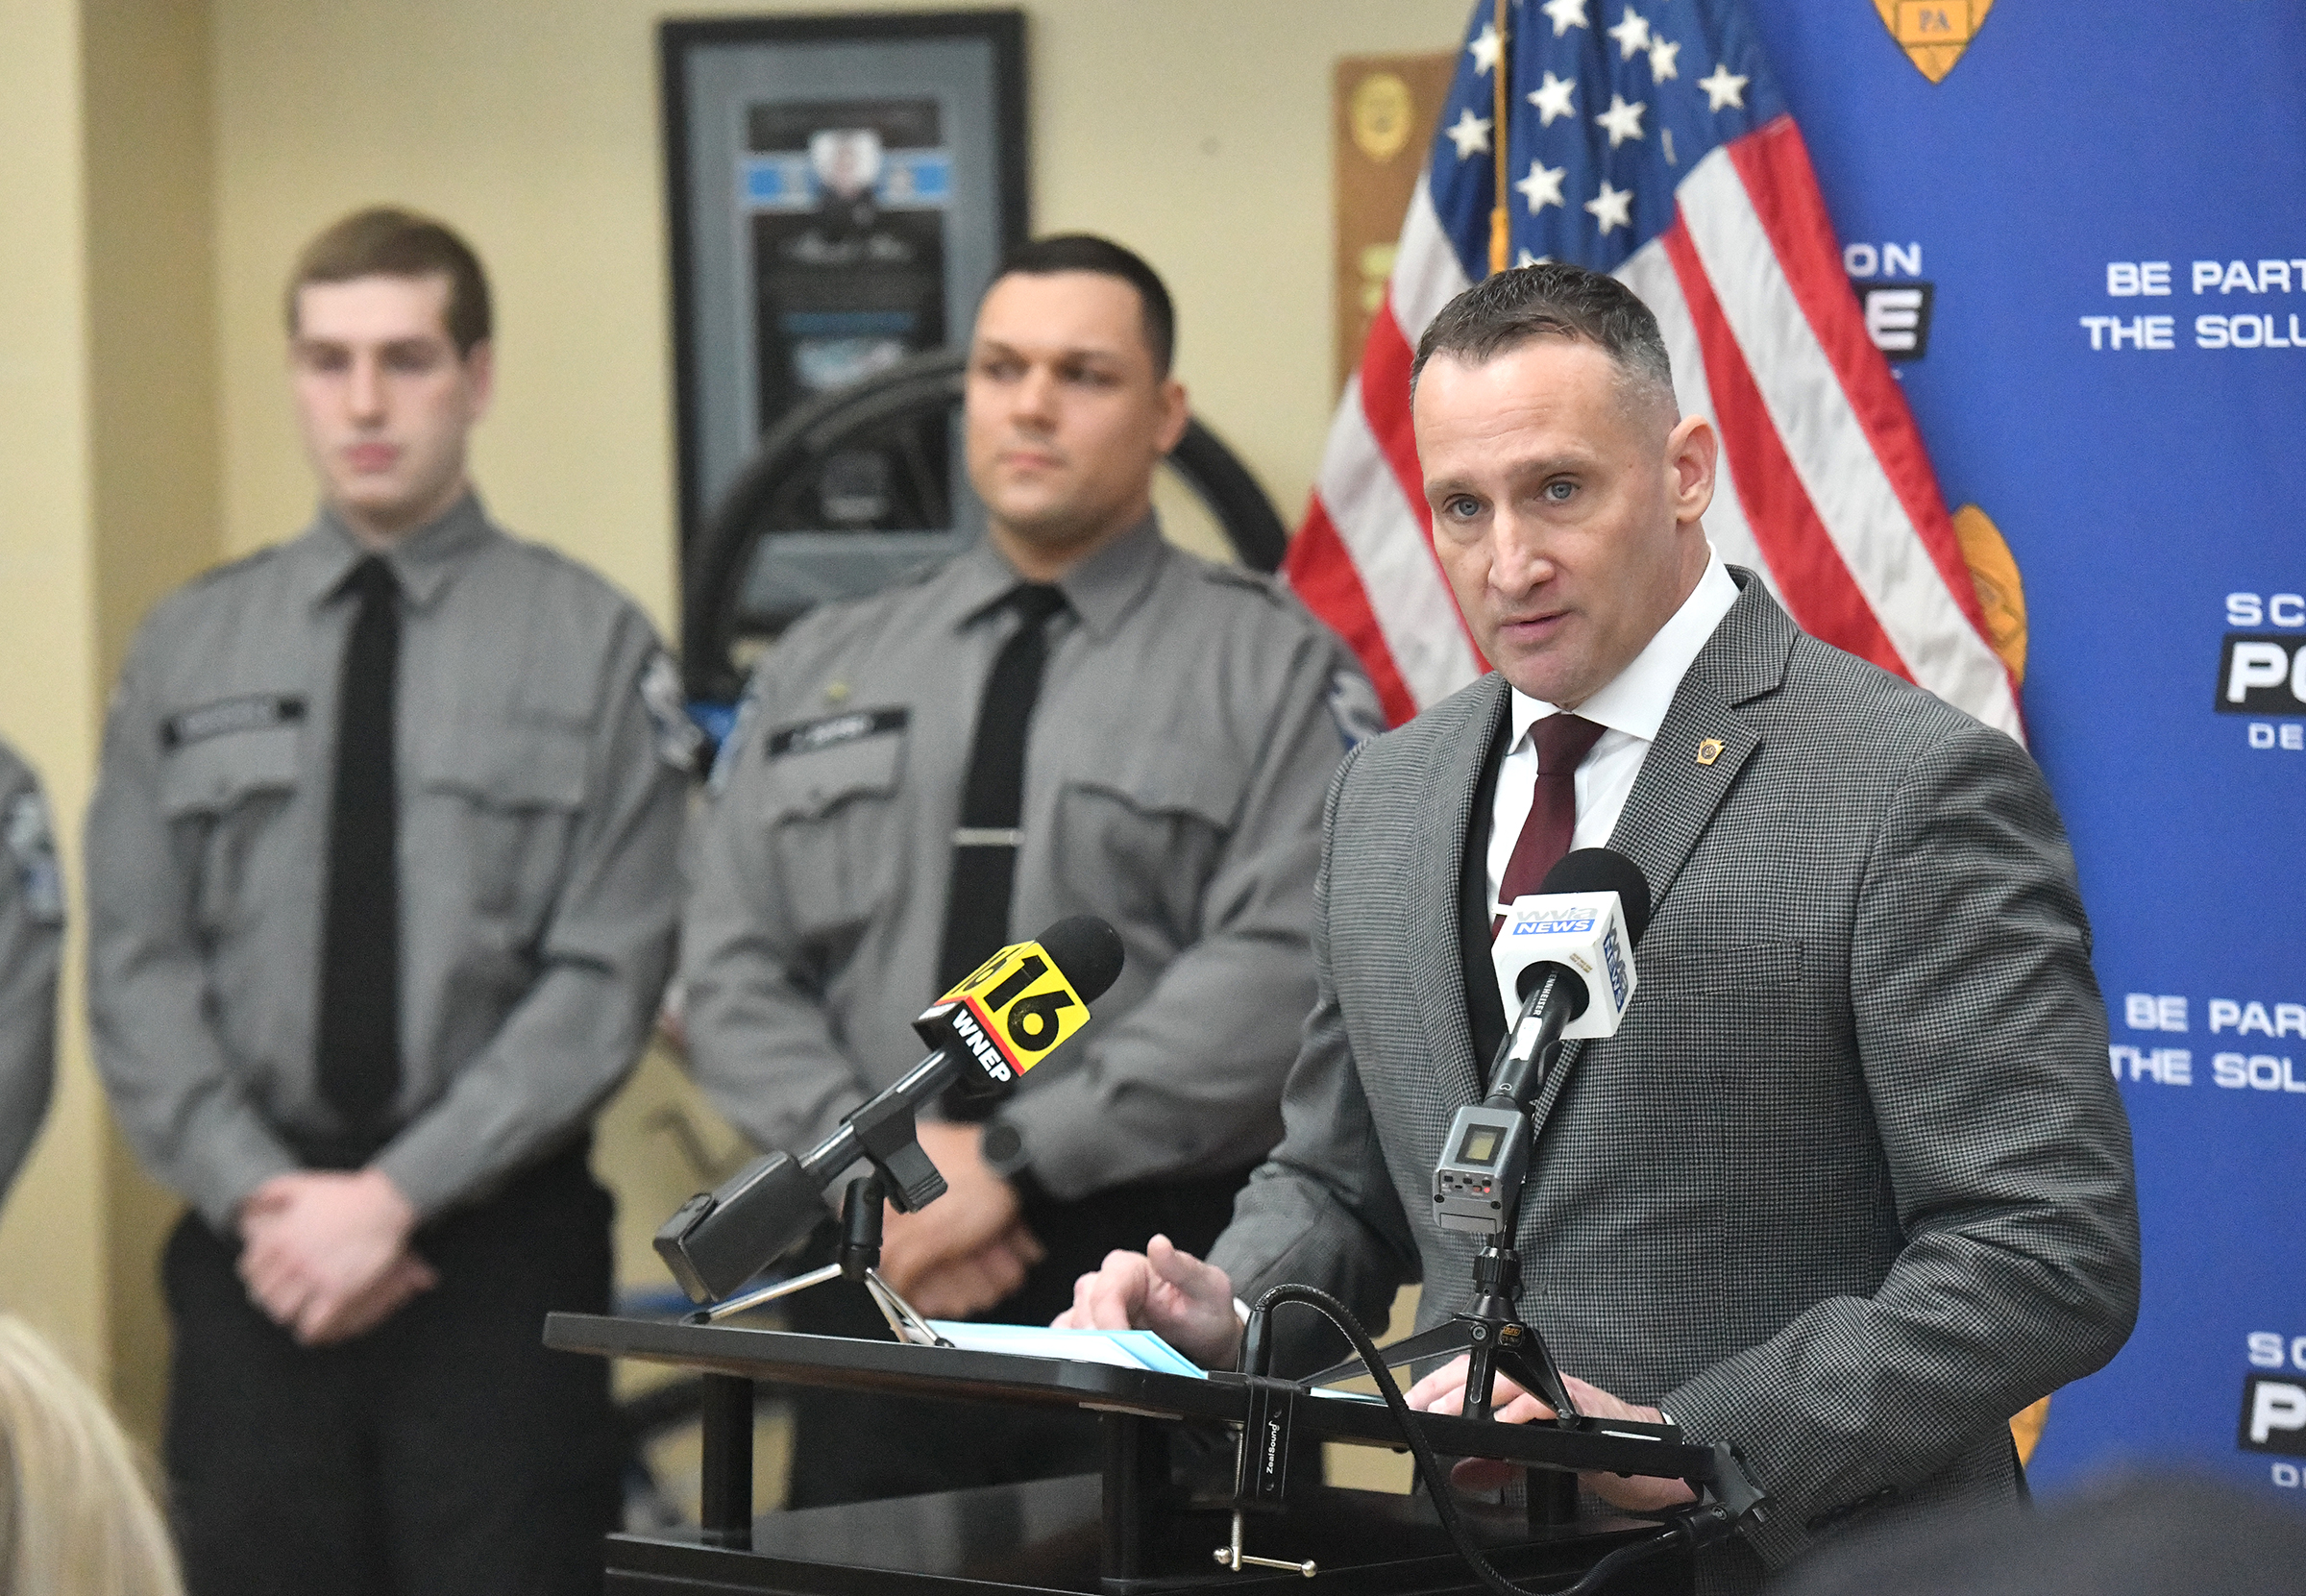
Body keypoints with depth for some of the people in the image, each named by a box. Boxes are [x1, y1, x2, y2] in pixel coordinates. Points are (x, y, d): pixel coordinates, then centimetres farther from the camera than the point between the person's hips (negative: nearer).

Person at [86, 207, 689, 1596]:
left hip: (498, 1243, -2)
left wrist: (394, 1195, -12)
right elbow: (138, 967, 5)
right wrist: (262, 1195, -9)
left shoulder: (592, 644, 0)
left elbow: (606, 979, -6)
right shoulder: (189, 647, 8)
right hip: (254, 1251, 2)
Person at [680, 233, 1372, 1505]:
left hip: (1162, 1297, -3)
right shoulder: (822, 671, 15)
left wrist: (1016, 1158, -16)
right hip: (876, 1278, 4)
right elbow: (733, 968, 10)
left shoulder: (1271, 671, 2)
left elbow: (1282, 969, -11)